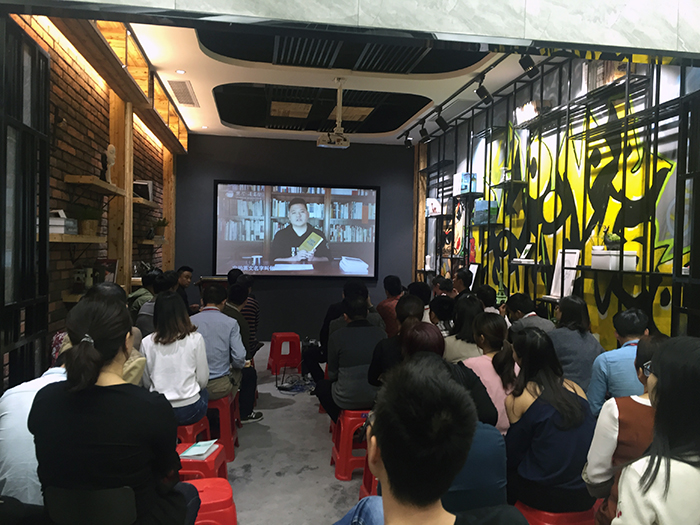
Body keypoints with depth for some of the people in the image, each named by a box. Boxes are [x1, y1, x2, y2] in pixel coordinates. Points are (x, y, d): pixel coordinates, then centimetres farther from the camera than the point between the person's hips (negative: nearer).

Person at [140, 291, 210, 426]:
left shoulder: (146, 342, -3)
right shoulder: (195, 339, -9)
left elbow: (146, 383, 6)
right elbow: (203, 380, -3)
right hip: (189, 410, -2)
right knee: (204, 393, 31)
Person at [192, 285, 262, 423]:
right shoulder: (230, 322, -11)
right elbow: (239, 357, -15)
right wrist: (241, 365, 9)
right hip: (219, 388, -3)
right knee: (249, 372, 26)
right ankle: (245, 414, 42)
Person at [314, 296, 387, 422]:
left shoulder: (336, 337, -12)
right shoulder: (381, 333, -5)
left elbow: (332, 375, -2)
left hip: (347, 400, -3)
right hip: (377, 398, 3)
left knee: (321, 385, 26)